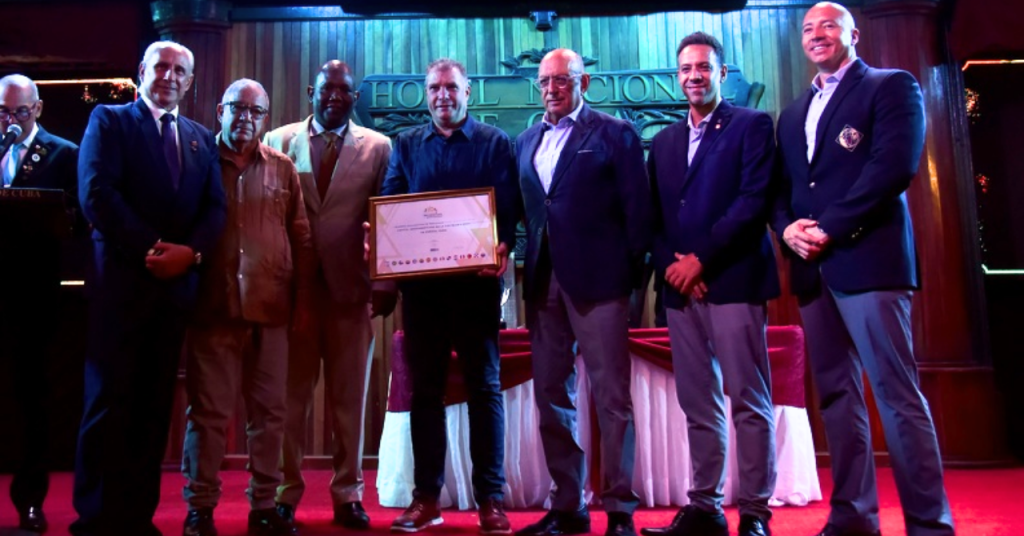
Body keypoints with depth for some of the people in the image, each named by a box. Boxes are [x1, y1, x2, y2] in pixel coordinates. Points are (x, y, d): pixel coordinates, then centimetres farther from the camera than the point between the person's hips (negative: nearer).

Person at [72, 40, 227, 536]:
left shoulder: (201, 138, 18)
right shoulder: (109, 120, 6)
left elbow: (215, 207, 8)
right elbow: (96, 193, -9)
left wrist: (190, 251, -10)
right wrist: (150, 249, -14)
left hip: (177, 282, 4)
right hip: (122, 279, -4)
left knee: (154, 404, 7)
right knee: (109, 401, -3)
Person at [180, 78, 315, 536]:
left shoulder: (283, 169, 10)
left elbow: (300, 237, 10)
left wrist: (302, 296, 6)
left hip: (271, 308, 2)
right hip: (213, 307, -2)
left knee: (269, 411, 7)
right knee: (208, 411, 4)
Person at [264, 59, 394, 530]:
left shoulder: (378, 147, 7)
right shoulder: (280, 141, 8)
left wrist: (387, 283, -4)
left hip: (352, 286, 0)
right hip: (293, 285, 0)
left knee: (349, 396, 6)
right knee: (291, 395, 5)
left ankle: (348, 494, 17)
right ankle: (284, 493, 17)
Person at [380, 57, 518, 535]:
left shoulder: (495, 142, 6)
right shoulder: (406, 144, 13)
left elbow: (508, 208, -2)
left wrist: (502, 249, -22)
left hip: (476, 281, -2)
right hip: (421, 283, 3)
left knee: (484, 387, 3)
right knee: (425, 388, 7)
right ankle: (426, 496, 17)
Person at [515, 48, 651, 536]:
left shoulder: (615, 133, 2)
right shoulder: (527, 141, 17)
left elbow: (637, 207, -3)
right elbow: (525, 208, 13)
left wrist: (631, 270, -8)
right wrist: (527, 265, 2)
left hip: (597, 279, -6)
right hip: (542, 282, 6)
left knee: (612, 397, 0)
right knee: (551, 396, 9)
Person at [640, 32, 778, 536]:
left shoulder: (752, 125, 4)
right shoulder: (663, 141, 20)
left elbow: (754, 200, -8)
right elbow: (656, 215, 14)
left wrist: (701, 259, -13)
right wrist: (671, 264, -4)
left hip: (733, 279, -5)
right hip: (680, 286, 5)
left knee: (749, 401, -2)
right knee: (698, 404, 8)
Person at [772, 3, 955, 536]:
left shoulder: (892, 86, 5)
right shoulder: (793, 113, 24)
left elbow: (895, 164, -10)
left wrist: (829, 228, -15)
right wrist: (788, 228, -4)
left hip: (868, 258, -6)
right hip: (813, 269, 6)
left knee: (897, 395, -7)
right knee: (836, 394, 7)